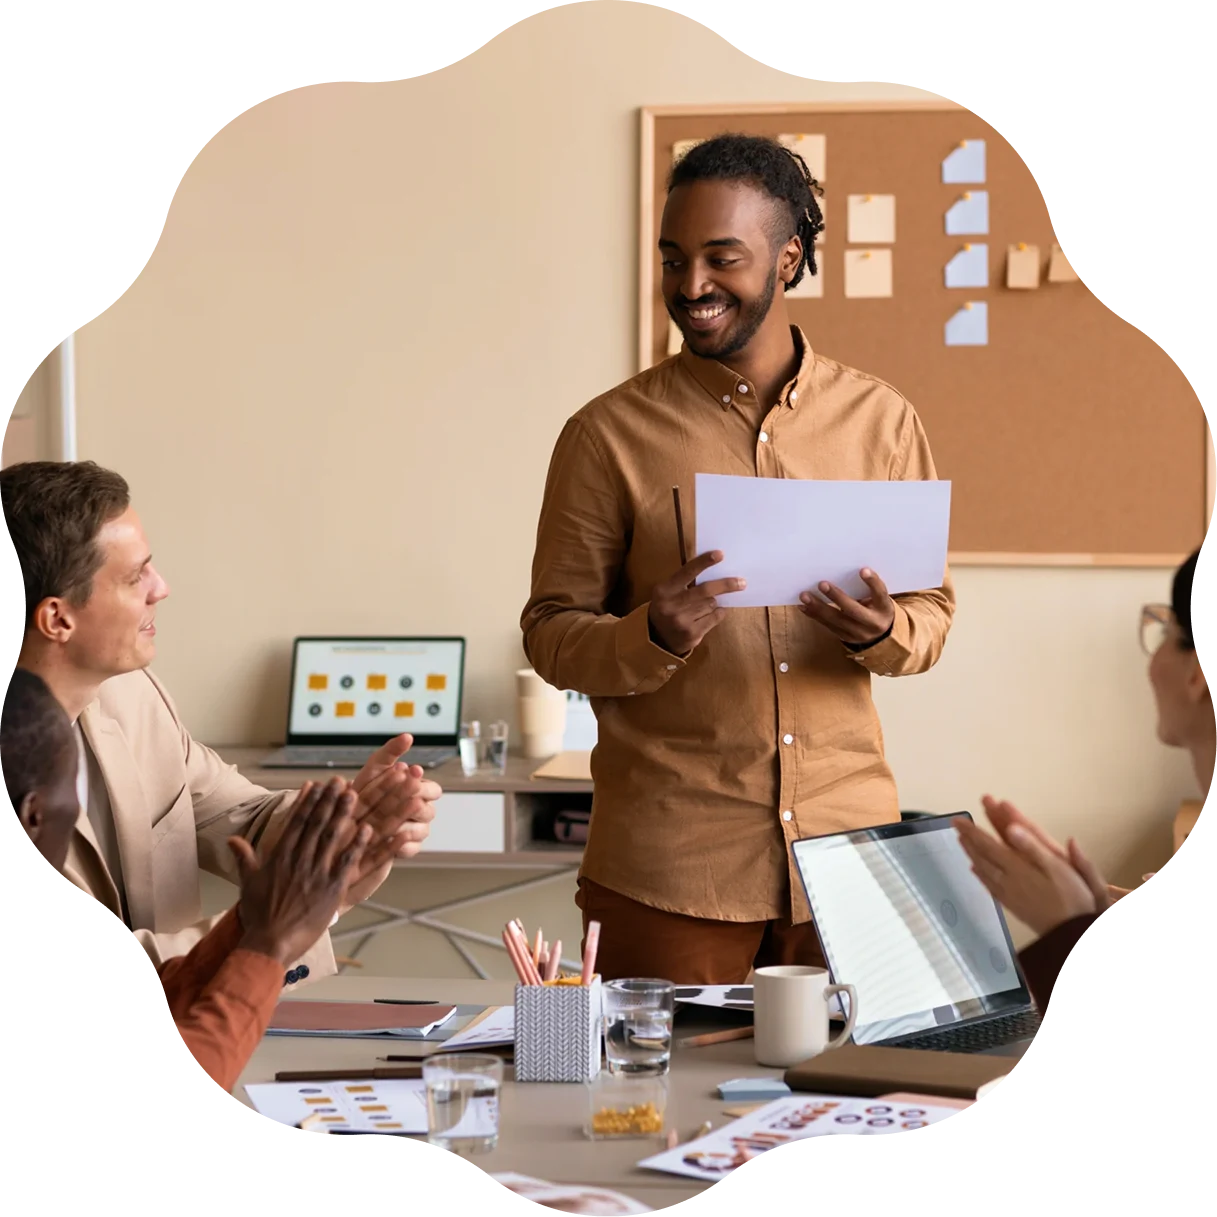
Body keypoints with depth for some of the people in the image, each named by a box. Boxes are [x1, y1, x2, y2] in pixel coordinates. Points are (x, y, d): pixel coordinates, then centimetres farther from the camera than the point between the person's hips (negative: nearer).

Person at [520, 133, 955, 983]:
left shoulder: (881, 421, 7)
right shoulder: (608, 435, 0)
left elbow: (934, 609, 12)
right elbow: (551, 635, 0)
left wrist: (883, 633, -11)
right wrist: (654, 637, -19)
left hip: (847, 843, 2)